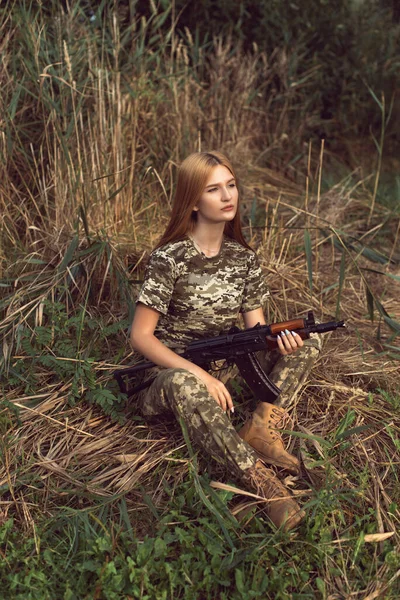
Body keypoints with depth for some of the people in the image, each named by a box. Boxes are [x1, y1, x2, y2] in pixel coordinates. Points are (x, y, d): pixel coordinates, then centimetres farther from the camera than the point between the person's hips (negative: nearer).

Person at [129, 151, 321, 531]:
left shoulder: (243, 258, 2)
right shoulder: (169, 258, -15)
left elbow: (256, 327, 5)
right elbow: (140, 337, -17)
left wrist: (281, 337, -20)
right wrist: (201, 375, -26)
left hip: (223, 370, 6)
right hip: (171, 372, -5)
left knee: (305, 346, -6)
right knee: (185, 384, -41)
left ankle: (263, 424, -24)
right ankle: (262, 481, -38)